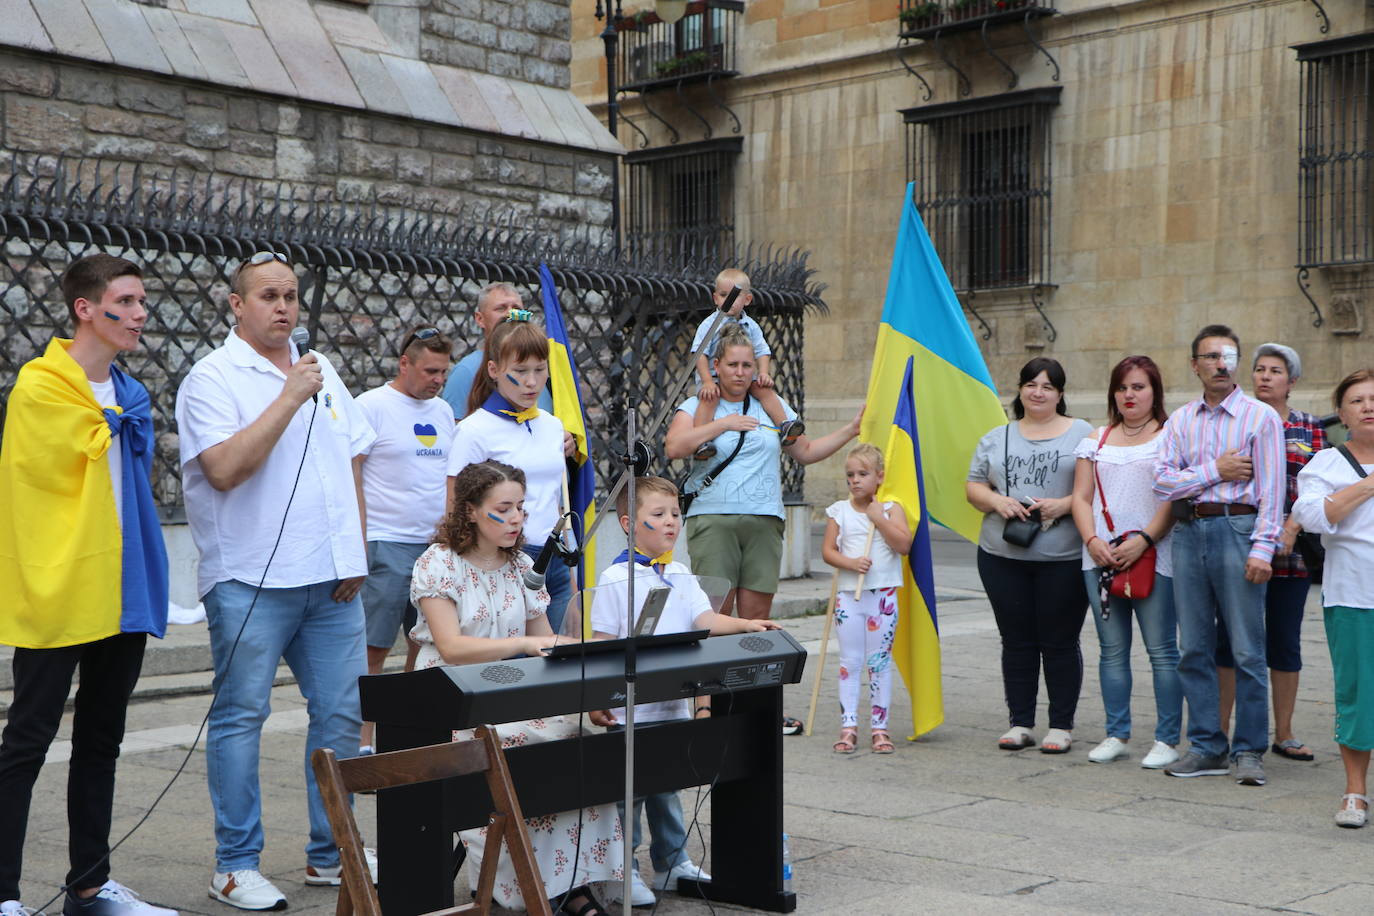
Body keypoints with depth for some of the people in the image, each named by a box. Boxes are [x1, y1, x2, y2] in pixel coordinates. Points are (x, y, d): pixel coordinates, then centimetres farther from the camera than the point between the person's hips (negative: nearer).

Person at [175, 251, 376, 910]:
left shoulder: (322, 372, 16)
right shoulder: (212, 378, -4)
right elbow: (224, 468, -18)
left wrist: (355, 552, 10)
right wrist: (290, 398, -17)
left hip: (331, 580, 6)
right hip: (251, 579, -6)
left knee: (341, 714, 7)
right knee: (241, 717, 0)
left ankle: (330, 854, 19)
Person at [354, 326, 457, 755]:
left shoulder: (442, 410, 16)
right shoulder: (371, 406, -5)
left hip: (438, 544, 7)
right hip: (386, 544, -7)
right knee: (374, 648, -3)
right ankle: (363, 743, 4)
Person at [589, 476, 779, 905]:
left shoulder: (681, 575, 8)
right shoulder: (616, 579, -11)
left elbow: (704, 618, -1)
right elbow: (603, 644, -12)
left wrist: (745, 624, -18)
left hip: (674, 705, 6)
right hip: (631, 709, -6)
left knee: (666, 785, 18)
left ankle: (672, 863, 30)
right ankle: (621, 874, 13)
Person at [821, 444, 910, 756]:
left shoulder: (891, 509, 2)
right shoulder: (839, 511, 5)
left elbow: (904, 545, -11)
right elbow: (828, 550, 1)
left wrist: (879, 519, -14)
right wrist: (850, 563, -15)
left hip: (883, 594, -1)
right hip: (848, 594, 1)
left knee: (880, 662, 4)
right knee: (849, 662, 3)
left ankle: (879, 727, 10)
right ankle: (848, 727, 7)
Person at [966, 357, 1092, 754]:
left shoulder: (1082, 435, 4)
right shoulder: (996, 438, 14)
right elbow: (973, 486, 12)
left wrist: (1064, 505, -16)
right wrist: (998, 501, -8)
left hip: (1064, 558, -3)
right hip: (1003, 557, 3)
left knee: (1060, 642, 2)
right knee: (1016, 642, 7)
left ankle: (1061, 725, 11)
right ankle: (1020, 723, 16)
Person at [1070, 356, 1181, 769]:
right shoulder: (1097, 440, 17)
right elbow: (1081, 496, 12)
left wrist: (1143, 541, -16)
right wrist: (1092, 541, -4)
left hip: (1153, 558, -4)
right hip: (1101, 558, 5)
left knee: (1162, 651, -4)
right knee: (1112, 650, 8)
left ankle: (1167, 740, 2)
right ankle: (1116, 735, 16)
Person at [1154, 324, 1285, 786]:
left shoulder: (1261, 417, 1)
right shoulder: (1180, 420, 14)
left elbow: (1271, 488, -5)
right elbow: (1162, 480, 4)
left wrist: (1262, 548, -14)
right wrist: (1216, 471, -7)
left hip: (1237, 529, -4)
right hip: (1188, 534, 5)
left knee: (1247, 651, -3)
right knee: (1194, 649, 8)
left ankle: (1249, 751, 5)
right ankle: (1207, 747, 16)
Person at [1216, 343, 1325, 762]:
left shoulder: (1311, 428, 10)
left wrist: (1292, 527, -12)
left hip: (1292, 551, 1)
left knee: (1285, 641, 7)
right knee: (1229, 637, -1)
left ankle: (1284, 734, 16)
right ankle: (1219, 730, 7)